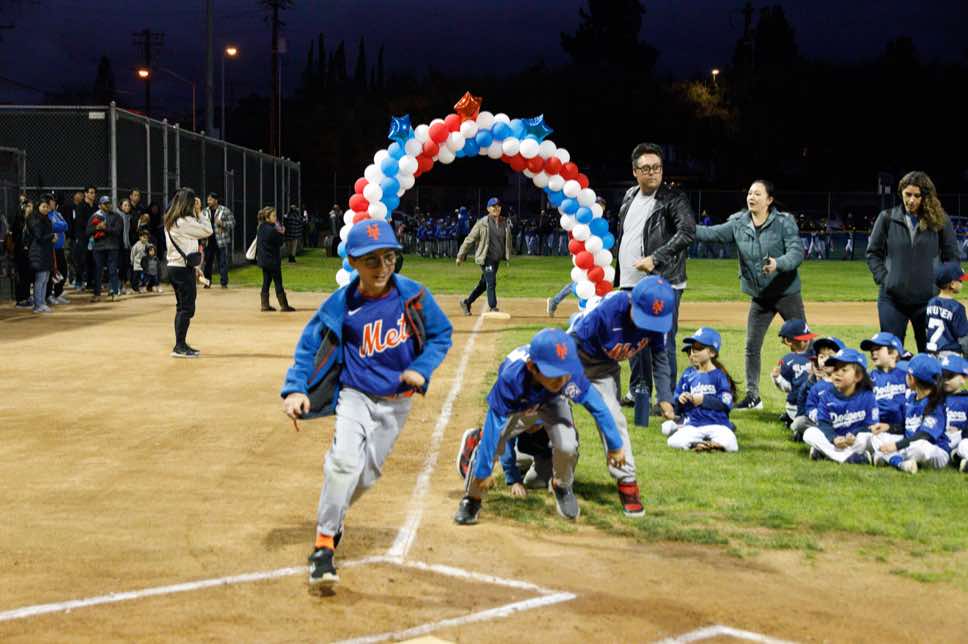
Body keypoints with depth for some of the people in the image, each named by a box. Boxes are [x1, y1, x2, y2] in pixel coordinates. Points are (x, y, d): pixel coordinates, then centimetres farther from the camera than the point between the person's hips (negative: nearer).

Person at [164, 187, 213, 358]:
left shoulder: (171, 221, 12)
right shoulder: (185, 222, -17)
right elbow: (208, 230, -11)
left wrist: (197, 213, 11)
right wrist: (199, 211, -6)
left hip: (174, 267, 10)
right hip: (184, 269, -10)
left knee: (182, 308, 16)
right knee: (187, 308, -5)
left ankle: (181, 345, 21)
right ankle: (179, 347, -5)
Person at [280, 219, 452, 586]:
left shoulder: (413, 295, -11)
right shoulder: (341, 305, -13)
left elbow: (441, 334, 2)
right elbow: (309, 346, -6)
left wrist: (421, 369, -13)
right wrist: (295, 389, -19)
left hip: (397, 401, 2)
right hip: (355, 394, -2)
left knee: (367, 473, 8)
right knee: (345, 460, -24)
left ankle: (332, 516, 39)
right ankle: (324, 544, -14)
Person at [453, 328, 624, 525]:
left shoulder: (571, 372, -38)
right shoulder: (512, 376, -43)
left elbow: (597, 405, -23)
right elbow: (494, 422, -36)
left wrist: (614, 446, -15)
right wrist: (484, 471, -30)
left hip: (551, 404, 1)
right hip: (516, 409, -1)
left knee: (567, 446, -26)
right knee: (489, 445, -19)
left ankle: (562, 487, 9)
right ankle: (472, 499, 12)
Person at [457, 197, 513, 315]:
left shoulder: (505, 223, 8)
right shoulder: (482, 223, -7)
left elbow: (508, 241, 20)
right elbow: (470, 239, -5)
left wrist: (508, 257, 18)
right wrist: (460, 256, -4)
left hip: (497, 259, 6)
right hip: (486, 258, -6)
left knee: (484, 284, 13)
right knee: (491, 282, -15)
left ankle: (466, 302, 28)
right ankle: (493, 308, -10)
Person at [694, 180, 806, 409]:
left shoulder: (784, 222, -13)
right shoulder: (738, 225, -1)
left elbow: (797, 252, -22)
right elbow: (711, 233, -9)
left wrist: (777, 264, -40)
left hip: (787, 293, -4)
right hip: (759, 297, 4)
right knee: (751, 347, 6)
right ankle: (753, 396, 17)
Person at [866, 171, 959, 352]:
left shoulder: (940, 220, 1)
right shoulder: (887, 218, 1)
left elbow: (953, 256, 8)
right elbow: (873, 253, 9)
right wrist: (883, 279, -2)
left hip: (928, 298, 0)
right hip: (892, 298, 0)